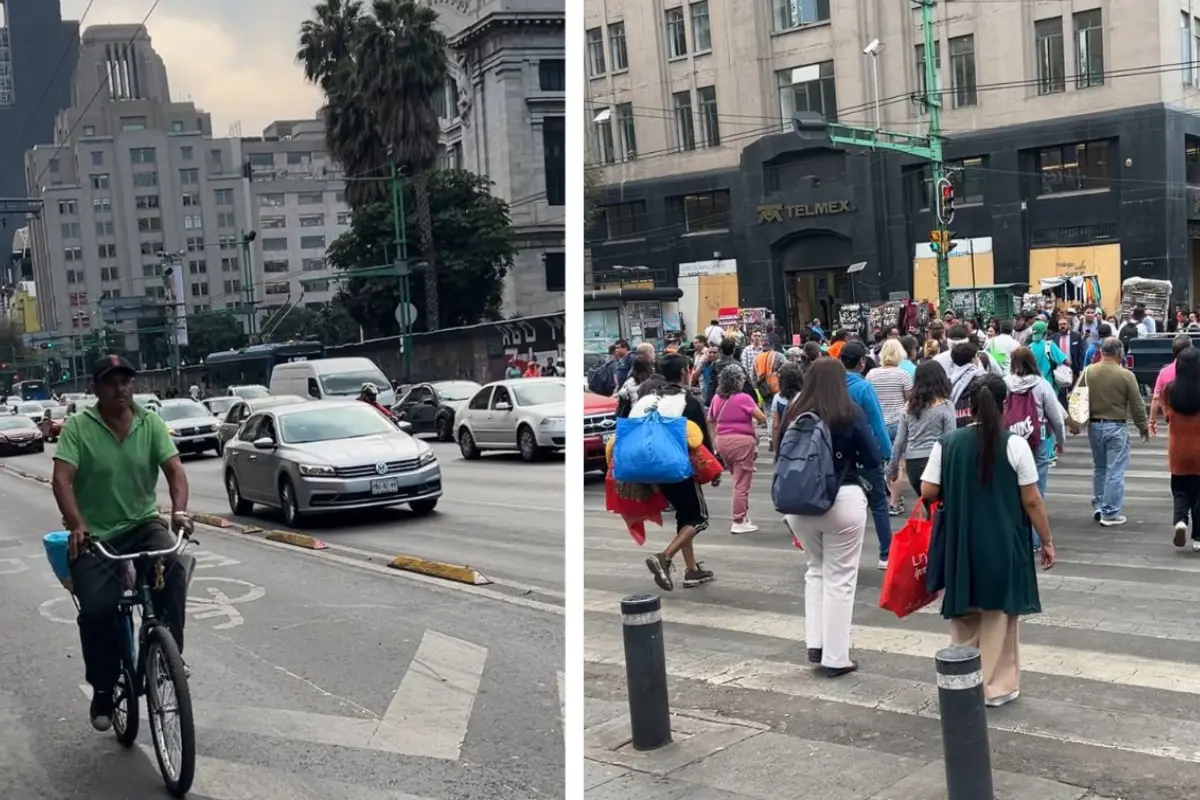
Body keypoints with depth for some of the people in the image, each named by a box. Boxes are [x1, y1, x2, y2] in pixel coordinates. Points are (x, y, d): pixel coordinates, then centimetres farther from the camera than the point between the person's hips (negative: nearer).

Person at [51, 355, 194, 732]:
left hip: (143, 524, 1)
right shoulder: (77, 427, -7)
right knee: (96, 609, -17)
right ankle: (103, 690, 6)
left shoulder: (151, 423, -1)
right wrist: (76, 525, -33)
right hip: (95, 535, -1)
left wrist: (179, 511, -30)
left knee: (173, 570, -29)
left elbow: (174, 470, -10)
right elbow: (61, 479, -17)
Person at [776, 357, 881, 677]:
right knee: (840, 578, 7)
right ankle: (835, 658, 12)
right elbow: (873, 461, -5)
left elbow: (781, 457, 8)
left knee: (816, 570, 23)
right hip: (843, 501, -3)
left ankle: (815, 643, 18)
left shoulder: (793, 414, 0)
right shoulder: (851, 414, -8)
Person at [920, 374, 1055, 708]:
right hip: (1003, 545, -2)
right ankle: (997, 686, 19)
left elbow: (928, 492, -3)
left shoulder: (947, 444, -5)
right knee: (998, 618, 12)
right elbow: (1031, 501, -8)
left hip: (960, 545, 2)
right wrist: (1046, 541, 2)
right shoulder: (1015, 445, -11)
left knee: (964, 618, 16)